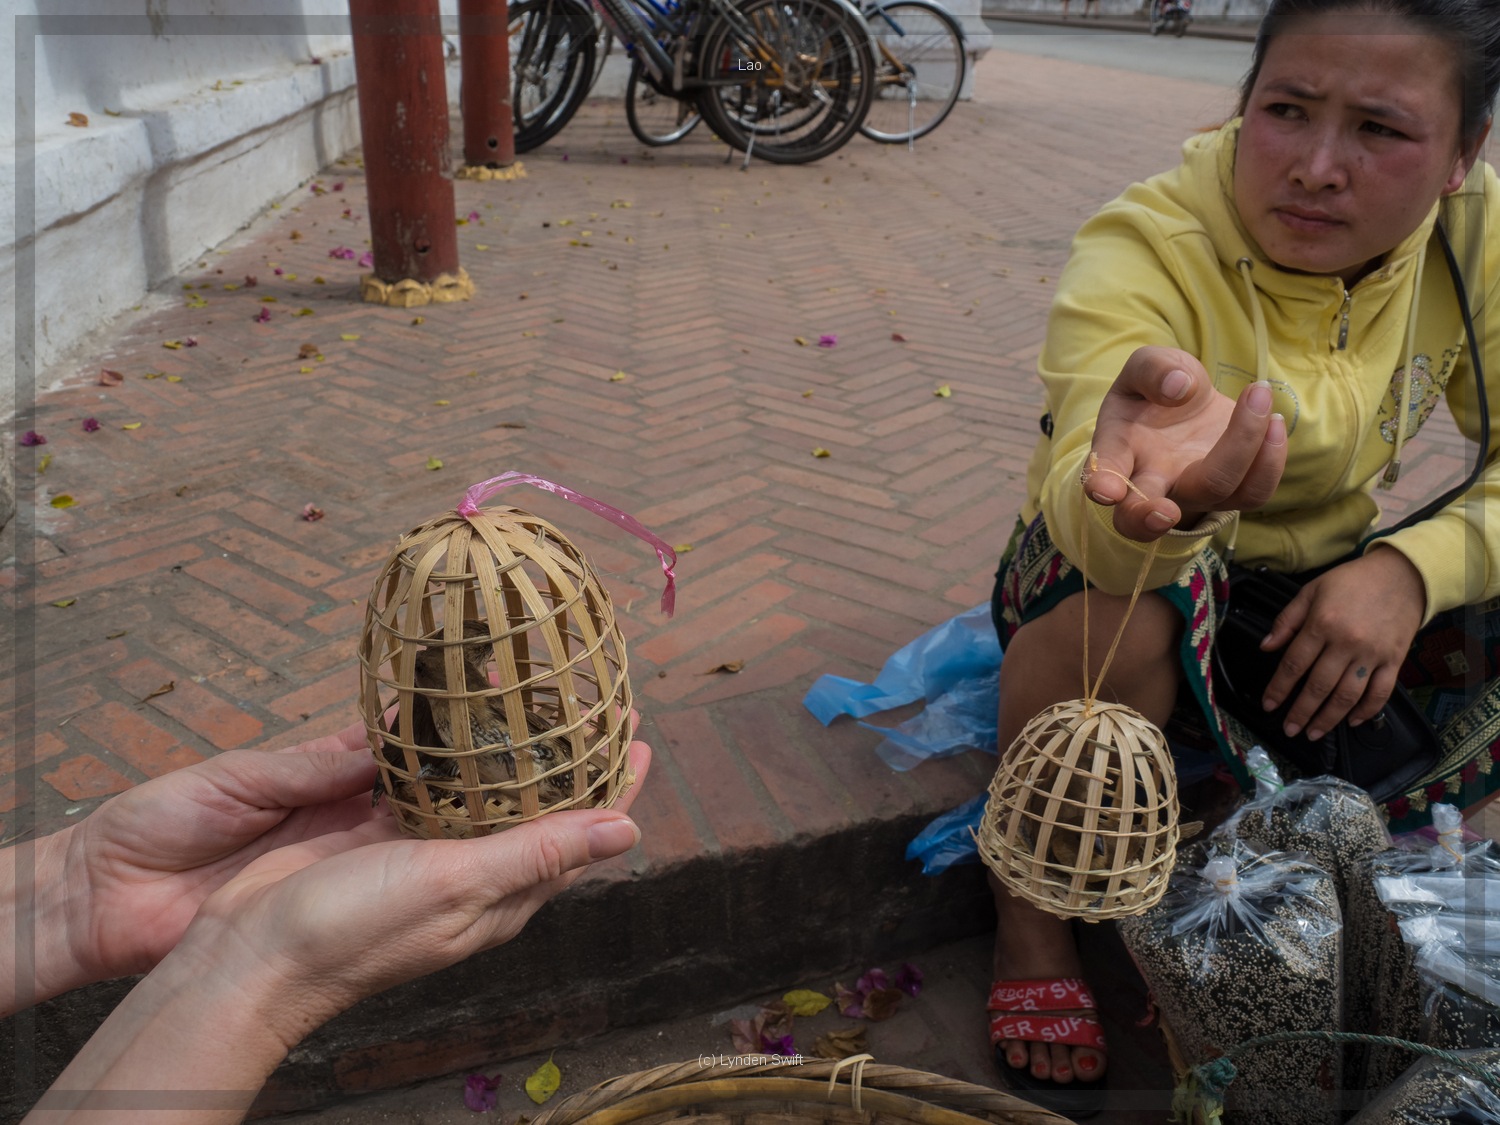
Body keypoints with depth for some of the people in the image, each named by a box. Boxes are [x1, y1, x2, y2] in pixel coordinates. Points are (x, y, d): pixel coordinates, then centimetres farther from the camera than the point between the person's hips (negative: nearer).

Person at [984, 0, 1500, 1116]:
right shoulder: (1141, 251, -25)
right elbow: (1084, 517, -42)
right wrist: (1144, 504, -66)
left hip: (1326, 585, 5)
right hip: (1147, 581, -4)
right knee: (1123, 594, -37)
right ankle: (1033, 918, -11)